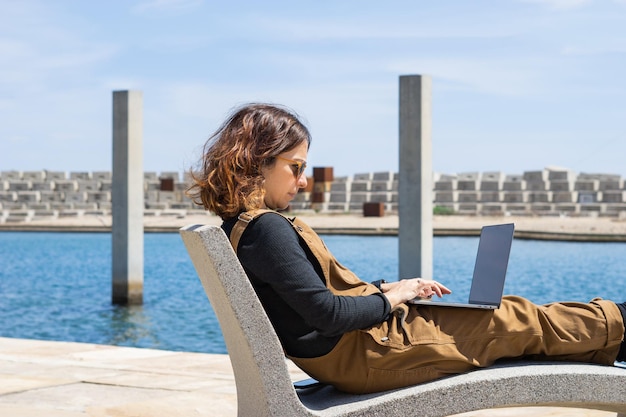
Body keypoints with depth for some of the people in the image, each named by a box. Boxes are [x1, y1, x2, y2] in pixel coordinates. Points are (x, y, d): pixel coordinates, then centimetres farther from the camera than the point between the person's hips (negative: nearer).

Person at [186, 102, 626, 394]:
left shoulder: (243, 227, 9)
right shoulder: (266, 229, -23)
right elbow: (326, 312, -26)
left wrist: (384, 289, 7)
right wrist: (388, 300, -10)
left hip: (347, 357, 9)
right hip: (360, 355, -9)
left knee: (505, 314, 13)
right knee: (512, 320, 2)